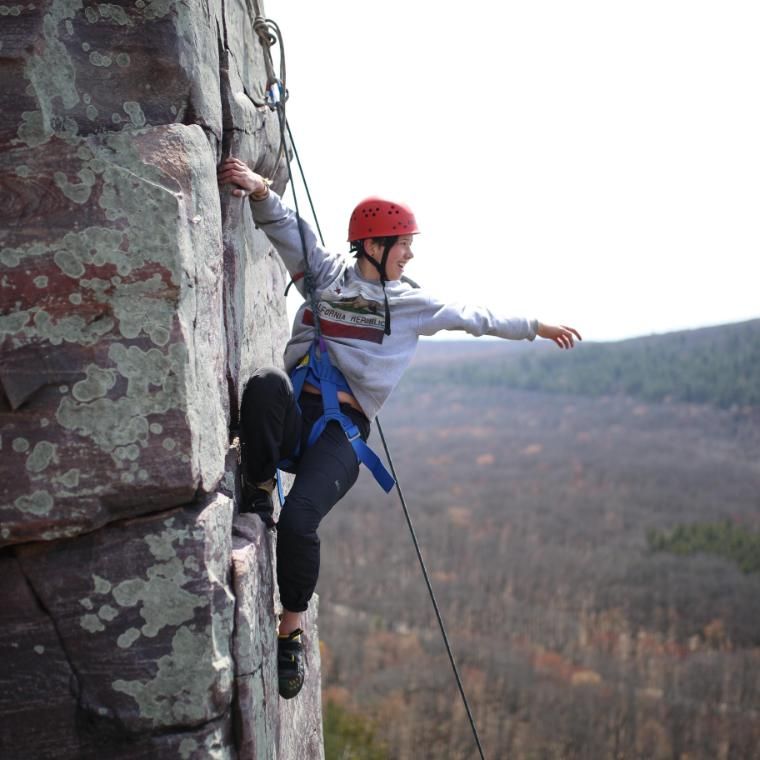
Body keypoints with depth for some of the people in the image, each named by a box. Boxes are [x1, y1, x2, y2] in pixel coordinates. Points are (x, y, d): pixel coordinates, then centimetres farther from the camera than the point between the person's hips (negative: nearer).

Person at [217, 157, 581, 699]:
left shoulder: (414, 304, 16)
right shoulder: (326, 274, 12)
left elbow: (477, 318, 29)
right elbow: (286, 229, 0)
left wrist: (535, 327, 37)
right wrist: (260, 190, -21)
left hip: (342, 433, 0)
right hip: (293, 415, 0)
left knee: (299, 520, -28)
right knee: (266, 384, -37)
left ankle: (292, 627, -6)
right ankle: (259, 492, -14)